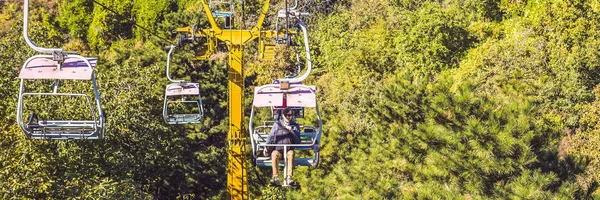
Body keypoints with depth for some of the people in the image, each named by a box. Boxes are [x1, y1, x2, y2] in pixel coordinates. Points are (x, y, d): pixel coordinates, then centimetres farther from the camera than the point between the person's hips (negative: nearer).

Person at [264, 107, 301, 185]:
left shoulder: (295, 126, 14)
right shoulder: (277, 124, 15)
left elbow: (298, 141, 6)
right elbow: (270, 136, 14)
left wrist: (292, 131, -8)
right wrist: (266, 147, -1)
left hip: (289, 149, 0)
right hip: (278, 149, 0)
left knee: (291, 154, -37)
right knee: (274, 154, -36)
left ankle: (289, 177, -44)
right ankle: (276, 178, -38)